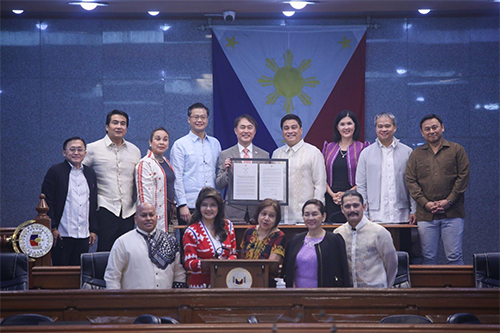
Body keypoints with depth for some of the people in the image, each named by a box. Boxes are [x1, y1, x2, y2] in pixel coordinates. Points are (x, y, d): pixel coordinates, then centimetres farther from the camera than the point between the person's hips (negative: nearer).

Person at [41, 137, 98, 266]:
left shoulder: (90, 173, 14)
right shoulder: (55, 171, -2)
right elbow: (47, 202, -5)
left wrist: (93, 230, 11)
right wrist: (53, 229, -10)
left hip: (83, 236, 5)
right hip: (62, 235, -4)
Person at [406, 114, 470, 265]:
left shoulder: (456, 150, 8)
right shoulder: (416, 154, 13)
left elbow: (463, 176, 1)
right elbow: (411, 181, 6)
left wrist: (449, 201, -8)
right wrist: (425, 203, -7)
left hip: (452, 213, -2)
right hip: (426, 215, 2)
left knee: (454, 256, -3)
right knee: (428, 257, 3)